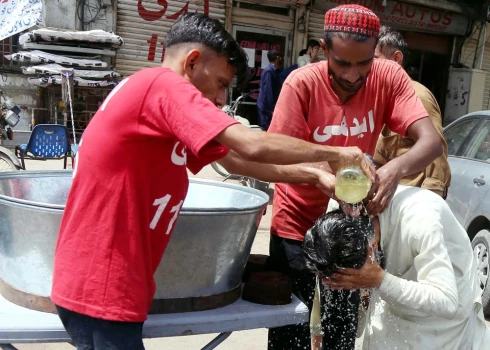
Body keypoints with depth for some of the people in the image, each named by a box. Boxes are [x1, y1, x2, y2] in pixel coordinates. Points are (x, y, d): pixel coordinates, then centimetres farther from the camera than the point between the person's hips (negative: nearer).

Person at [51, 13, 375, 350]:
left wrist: (314, 176, 7)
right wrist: (334, 153, -9)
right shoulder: (162, 84, -16)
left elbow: (236, 158, 14)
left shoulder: (155, 98, 14)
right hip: (100, 292, -10)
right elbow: (252, 147, -24)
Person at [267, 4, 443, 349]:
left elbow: (431, 141, -21)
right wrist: (321, 170, -37)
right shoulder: (302, 84, -17)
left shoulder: (389, 78, -12)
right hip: (298, 225, -2)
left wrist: (397, 168, -42)